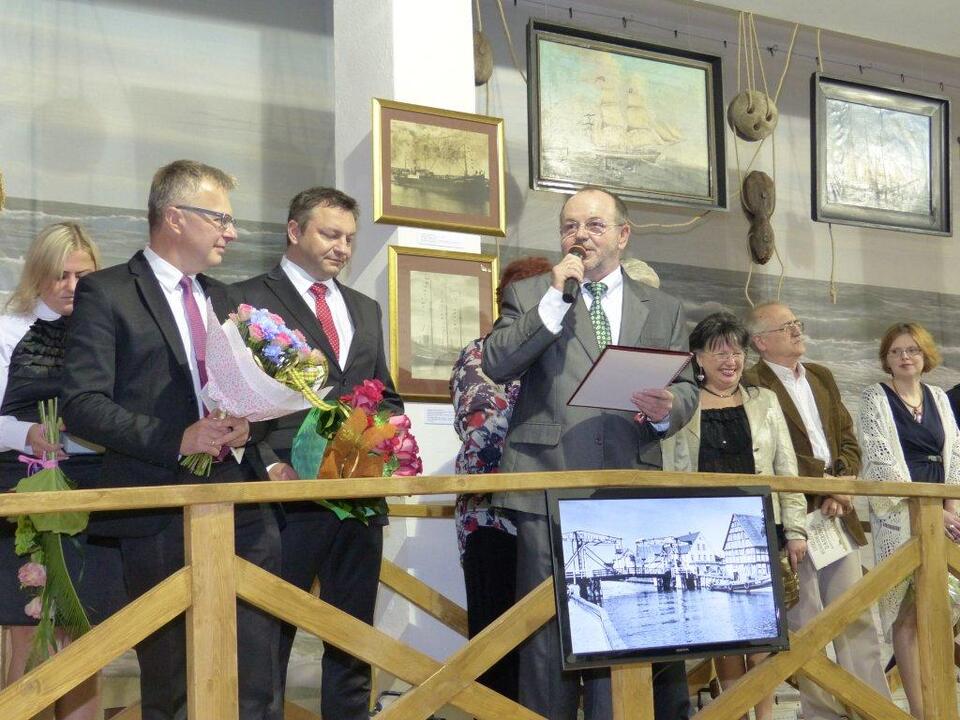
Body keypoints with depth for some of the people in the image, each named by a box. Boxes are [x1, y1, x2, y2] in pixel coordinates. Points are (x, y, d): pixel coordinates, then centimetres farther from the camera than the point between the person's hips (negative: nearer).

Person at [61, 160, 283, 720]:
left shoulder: (222, 298, 17)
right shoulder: (107, 293, -2)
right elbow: (82, 404, -11)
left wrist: (244, 422, -1)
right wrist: (176, 441, -20)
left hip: (244, 507, 5)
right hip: (163, 519, -5)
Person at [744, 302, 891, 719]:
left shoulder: (822, 377, 18)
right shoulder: (753, 384, -6)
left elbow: (848, 439, 15)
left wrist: (841, 484, -3)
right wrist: (821, 482, -13)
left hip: (837, 513, 7)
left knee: (858, 617, 7)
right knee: (806, 624, -1)